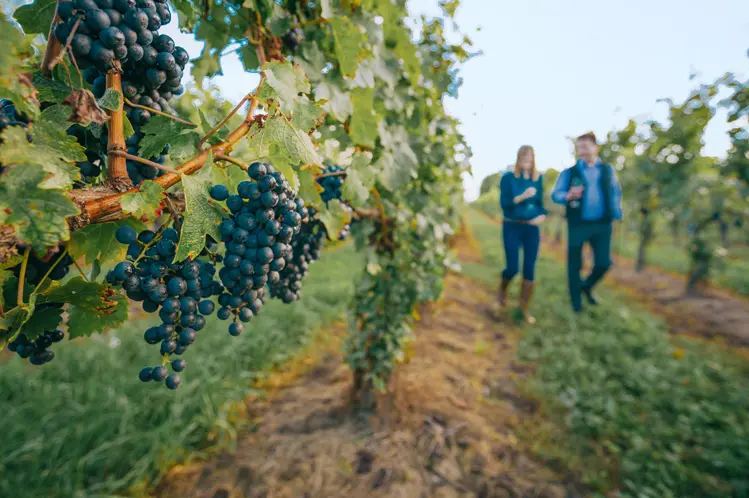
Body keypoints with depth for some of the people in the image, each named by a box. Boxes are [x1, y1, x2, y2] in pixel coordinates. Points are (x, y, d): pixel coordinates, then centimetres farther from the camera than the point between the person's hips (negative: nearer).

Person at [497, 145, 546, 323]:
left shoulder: (538, 178, 7)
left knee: (529, 269, 2)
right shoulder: (508, 177, -3)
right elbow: (504, 203, -10)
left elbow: (540, 202, 11)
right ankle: (502, 289, 30)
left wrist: (542, 215, -9)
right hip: (512, 227, -3)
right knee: (513, 268, -5)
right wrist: (523, 196, -23)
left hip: (532, 229, 3)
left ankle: (524, 308, 15)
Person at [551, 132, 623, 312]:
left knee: (604, 263, 1)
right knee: (575, 264, 4)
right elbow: (555, 194, -5)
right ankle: (576, 301, 22)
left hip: (602, 224, 3)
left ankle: (587, 287, 32)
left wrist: (616, 213, 8)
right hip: (578, 224, -2)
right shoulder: (569, 172, 1)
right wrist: (568, 196, -26)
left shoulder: (608, 170, 11)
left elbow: (616, 192, 19)